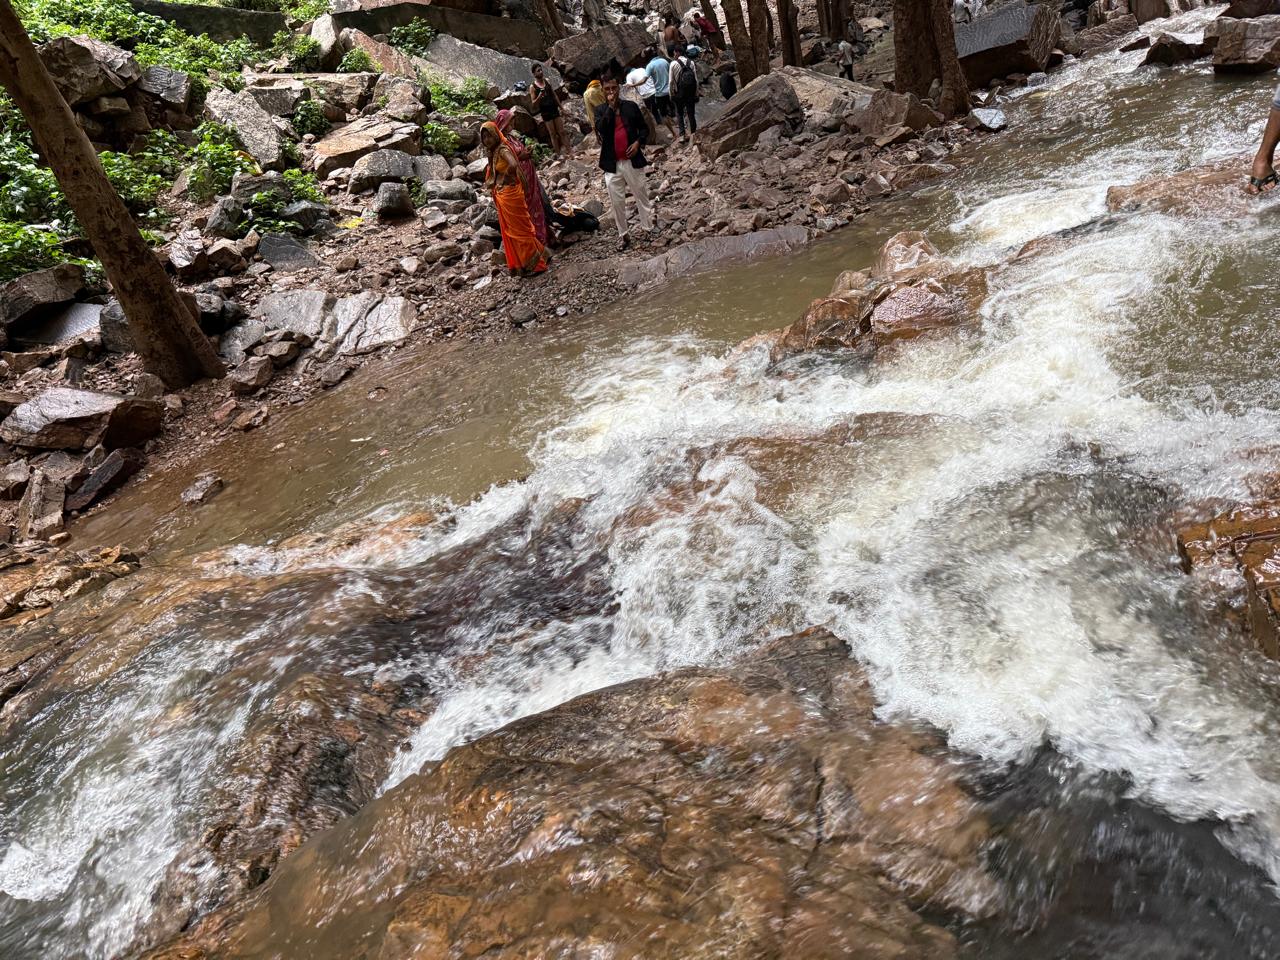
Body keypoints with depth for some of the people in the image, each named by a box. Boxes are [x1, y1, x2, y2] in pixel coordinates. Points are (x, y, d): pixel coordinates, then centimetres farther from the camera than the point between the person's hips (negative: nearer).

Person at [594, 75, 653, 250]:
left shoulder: (631, 107, 3)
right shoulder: (601, 111, 4)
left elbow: (644, 128, 10)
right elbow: (600, 129, -15)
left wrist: (638, 142, -9)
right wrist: (610, 107, -16)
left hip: (633, 160, 0)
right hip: (612, 164, 1)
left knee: (642, 196, 9)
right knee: (617, 202, 6)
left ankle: (648, 228, 24)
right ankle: (623, 235, 18)